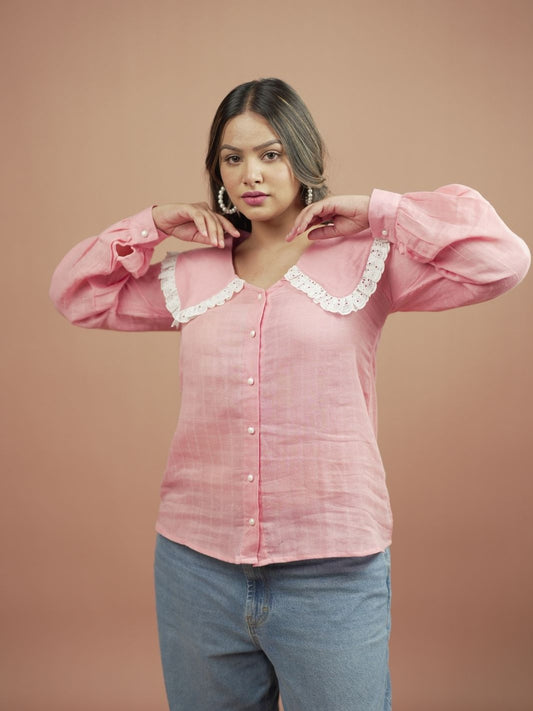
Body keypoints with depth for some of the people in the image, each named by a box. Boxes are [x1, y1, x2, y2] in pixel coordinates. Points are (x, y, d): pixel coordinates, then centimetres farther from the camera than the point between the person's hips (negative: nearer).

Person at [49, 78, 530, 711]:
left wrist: (379, 210, -7)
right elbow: (76, 295, 18)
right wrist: (152, 225, 6)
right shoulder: (192, 274, 8)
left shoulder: (364, 258, -2)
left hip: (333, 571, -3)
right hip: (196, 567, 4)